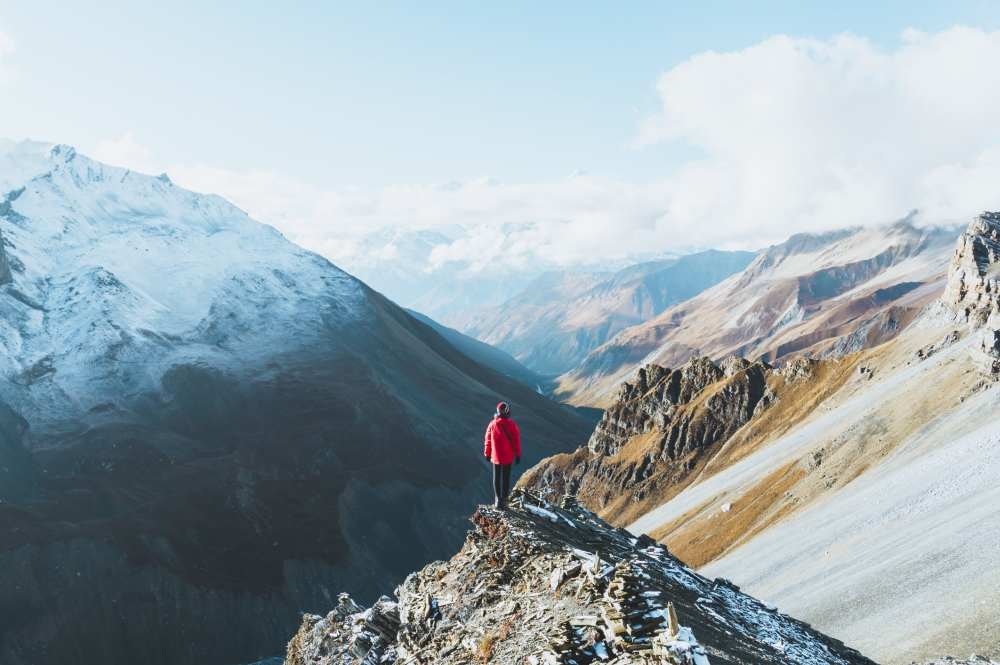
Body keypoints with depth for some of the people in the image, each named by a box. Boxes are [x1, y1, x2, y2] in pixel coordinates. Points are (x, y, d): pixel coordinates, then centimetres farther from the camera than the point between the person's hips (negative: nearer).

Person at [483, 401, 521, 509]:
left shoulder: (492, 424, -9)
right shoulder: (512, 424, -12)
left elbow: (488, 440, -1)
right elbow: (516, 440, -7)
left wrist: (487, 454, 12)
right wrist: (518, 455, 3)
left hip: (496, 456, 1)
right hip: (508, 456, -1)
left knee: (497, 477, 14)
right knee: (506, 478, 10)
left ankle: (498, 500, 13)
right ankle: (504, 500, 11)